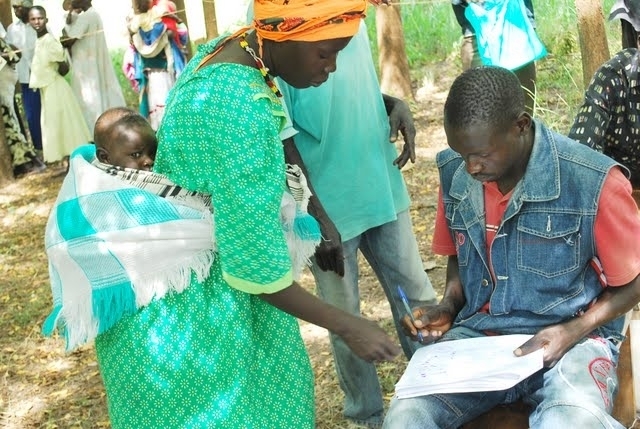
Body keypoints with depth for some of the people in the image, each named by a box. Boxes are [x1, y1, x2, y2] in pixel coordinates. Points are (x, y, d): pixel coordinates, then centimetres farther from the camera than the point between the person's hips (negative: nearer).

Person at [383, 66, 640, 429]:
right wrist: (449, 307, -1)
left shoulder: (594, 183, -17)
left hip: (572, 338, -3)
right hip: (476, 333, 4)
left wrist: (571, 333, -16)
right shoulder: (455, 174, -2)